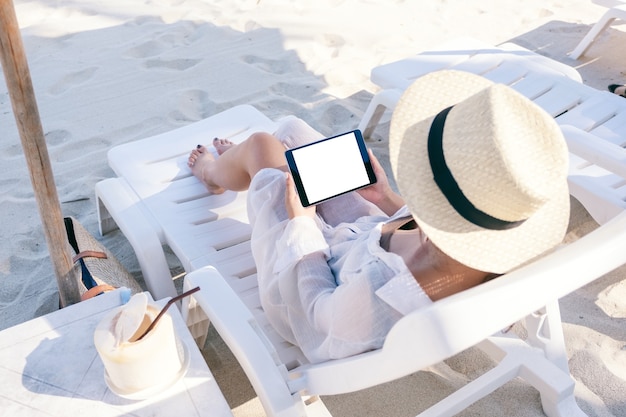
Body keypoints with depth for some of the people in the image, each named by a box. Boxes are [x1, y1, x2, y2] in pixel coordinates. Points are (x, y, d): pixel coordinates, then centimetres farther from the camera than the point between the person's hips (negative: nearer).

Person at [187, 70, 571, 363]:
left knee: (263, 146, 11)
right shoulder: (515, 253, -31)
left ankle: (214, 173, 52)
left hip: (308, 285, -5)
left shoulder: (378, 301, -49)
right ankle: (237, 168, 56)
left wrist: (301, 221, -13)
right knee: (291, 133, 17)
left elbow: (322, 312, -24)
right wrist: (388, 200, 0)